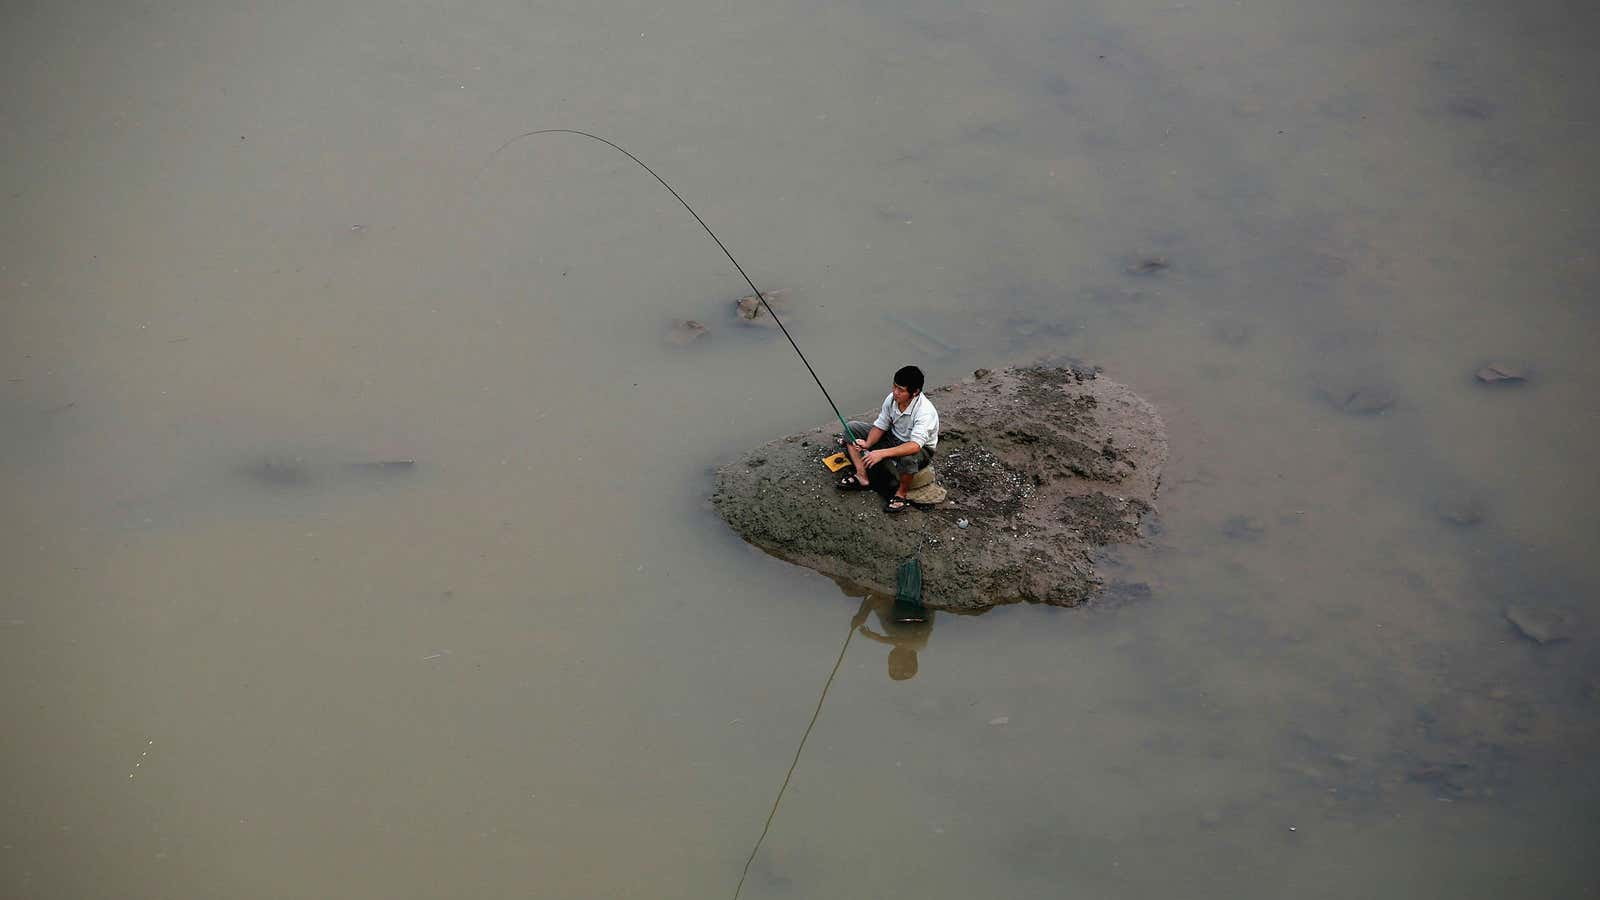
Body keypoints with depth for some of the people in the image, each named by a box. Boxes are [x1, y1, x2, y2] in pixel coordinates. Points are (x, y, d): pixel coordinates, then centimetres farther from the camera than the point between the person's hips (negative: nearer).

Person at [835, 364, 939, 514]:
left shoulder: (925, 412, -34)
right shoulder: (892, 399, -15)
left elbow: (914, 446, -46)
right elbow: (880, 426, -2)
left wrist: (882, 453, -50)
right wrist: (867, 444, -23)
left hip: (921, 450, -7)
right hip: (893, 437, 7)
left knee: (908, 457, -44)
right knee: (852, 428, -2)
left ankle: (902, 494, -16)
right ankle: (862, 477, -7)